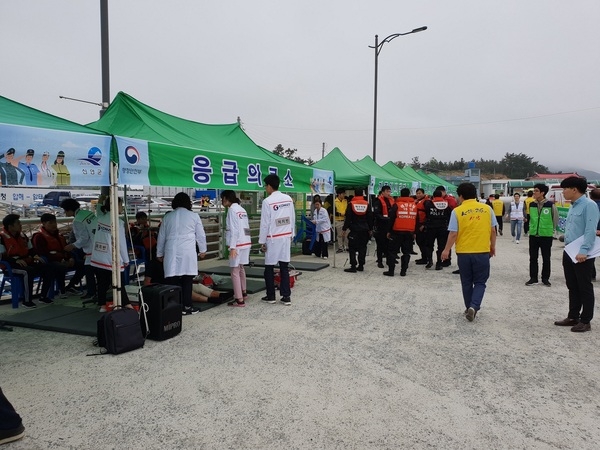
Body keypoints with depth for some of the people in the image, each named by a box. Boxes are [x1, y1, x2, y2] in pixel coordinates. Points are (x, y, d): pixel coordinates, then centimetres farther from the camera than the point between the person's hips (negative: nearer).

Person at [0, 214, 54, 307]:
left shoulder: (22, 235, 15)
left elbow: (30, 249, 24)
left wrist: (35, 255, 2)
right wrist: (16, 260, -27)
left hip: (26, 262, 7)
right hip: (11, 265, -7)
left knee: (47, 268, -12)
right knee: (28, 272, -36)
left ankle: (44, 296, -3)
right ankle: (27, 301, -26)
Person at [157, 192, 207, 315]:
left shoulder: (168, 217, 11)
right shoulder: (194, 216, 4)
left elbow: (161, 236, 16)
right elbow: (201, 235, 8)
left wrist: (159, 253, 25)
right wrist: (202, 250, 20)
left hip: (171, 252, 2)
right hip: (188, 252, -2)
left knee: (172, 280, 3)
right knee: (187, 280, 3)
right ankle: (187, 306, 7)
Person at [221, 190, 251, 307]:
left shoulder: (232, 209, -9)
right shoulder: (241, 209, 14)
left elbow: (234, 229, -16)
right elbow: (246, 227, 12)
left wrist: (232, 247, -19)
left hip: (238, 244, -9)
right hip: (246, 242, 9)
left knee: (235, 271, -4)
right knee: (240, 268, 23)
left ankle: (239, 300, -5)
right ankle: (243, 293, 37)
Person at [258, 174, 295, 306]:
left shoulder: (267, 201, -13)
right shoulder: (288, 199, 3)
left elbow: (265, 223, -11)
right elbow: (293, 219, 8)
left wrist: (262, 241, -4)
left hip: (273, 239, -5)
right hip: (286, 237, 5)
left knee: (269, 268, 9)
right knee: (284, 267, 8)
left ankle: (270, 296, 18)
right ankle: (286, 296, 8)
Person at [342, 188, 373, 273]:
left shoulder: (351, 204, -5)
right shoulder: (367, 204, 3)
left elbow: (347, 218, -7)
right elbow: (370, 218, 6)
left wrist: (344, 228, -1)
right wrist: (370, 229, 14)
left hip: (354, 229, -3)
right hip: (364, 230, 3)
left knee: (352, 248, 1)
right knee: (362, 248, 10)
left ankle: (353, 266, -4)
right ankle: (361, 266, 13)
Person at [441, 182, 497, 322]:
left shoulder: (457, 211, -8)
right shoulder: (487, 209, -1)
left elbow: (453, 234, -8)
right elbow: (493, 230, 4)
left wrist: (447, 250, 4)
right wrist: (493, 246, 19)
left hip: (464, 252, -1)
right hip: (482, 251, 1)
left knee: (467, 282, 15)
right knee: (480, 282, 11)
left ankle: (469, 308, 24)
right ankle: (473, 307, -8)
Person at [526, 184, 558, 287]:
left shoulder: (550, 205, -10)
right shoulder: (531, 204, 2)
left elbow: (555, 219, 1)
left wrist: (551, 230, 7)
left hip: (546, 236, -3)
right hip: (533, 235, 3)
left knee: (546, 258, 7)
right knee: (533, 258, 7)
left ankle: (545, 278, 19)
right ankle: (533, 278, 16)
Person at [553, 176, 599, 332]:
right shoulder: (573, 206, 14)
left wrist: (583, 251, -26)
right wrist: (568, 247, 16)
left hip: (582, 254, -9)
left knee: (585, 288, 2)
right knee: (572, 287, 15)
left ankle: (585, 321, 12)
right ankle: (573, 317, 26)